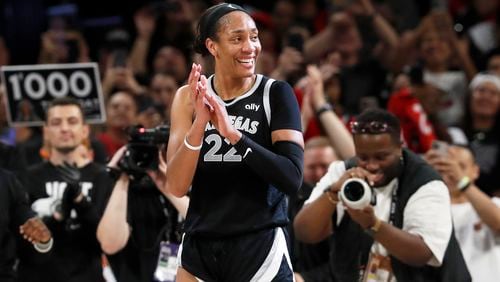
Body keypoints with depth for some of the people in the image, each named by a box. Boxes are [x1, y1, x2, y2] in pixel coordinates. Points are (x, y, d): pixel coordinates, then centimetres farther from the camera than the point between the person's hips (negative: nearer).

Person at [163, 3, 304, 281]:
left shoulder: (276, 94, -6)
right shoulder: (190, 97, 1)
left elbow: (292, 178, -17)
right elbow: (176, 187, -7)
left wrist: (232, 133, -25)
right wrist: (200, 123, -20)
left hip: (260, 248, -3)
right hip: (199, 246, 3)